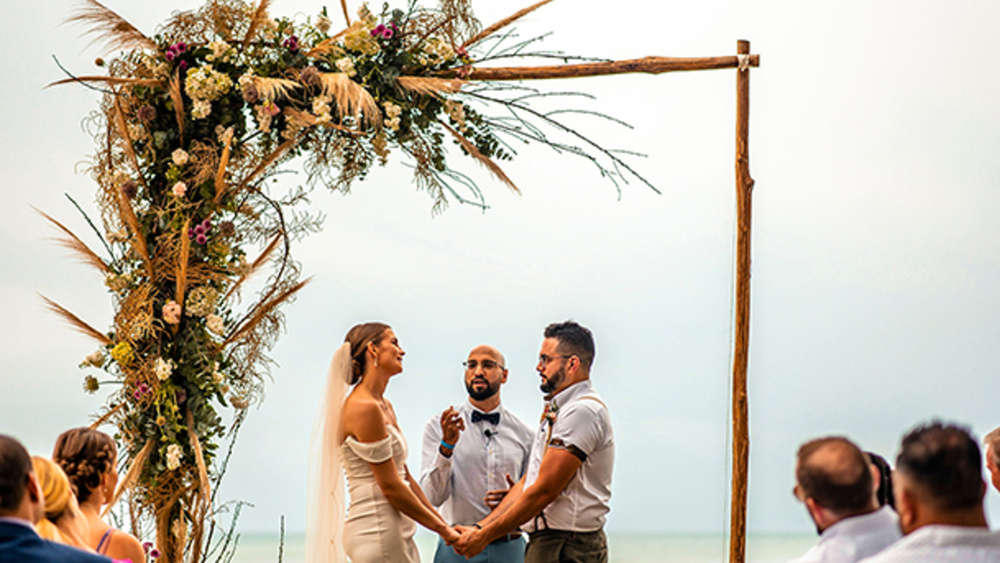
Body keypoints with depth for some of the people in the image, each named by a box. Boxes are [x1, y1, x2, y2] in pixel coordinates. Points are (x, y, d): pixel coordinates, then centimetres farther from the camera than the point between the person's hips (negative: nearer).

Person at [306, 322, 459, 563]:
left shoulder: (384, 406, 16)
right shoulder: (364, 407, -13)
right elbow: (391, 487, -14)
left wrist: (443, 524, 14)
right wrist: (442, 529, -6)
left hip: (396, 530, 9)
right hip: (377, 531, -9)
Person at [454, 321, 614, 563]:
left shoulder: (583, 411, -13)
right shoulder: (556, 411, 20)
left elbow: (544, 491, -17)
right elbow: (527, 482, 17)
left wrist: (485, 536, -12)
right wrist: (480, 527, 7)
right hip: (544, 542, 9)